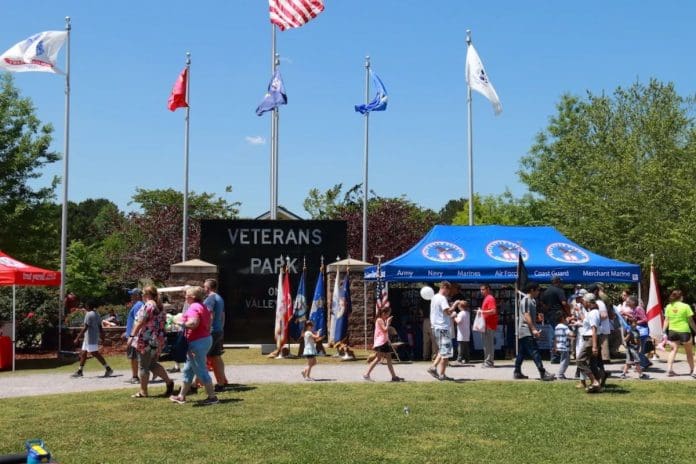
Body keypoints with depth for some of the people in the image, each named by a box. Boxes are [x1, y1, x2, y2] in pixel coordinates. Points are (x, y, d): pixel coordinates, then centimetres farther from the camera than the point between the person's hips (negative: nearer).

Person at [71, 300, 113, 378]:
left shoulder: (89, 314, -16)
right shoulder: (96, 314, 14)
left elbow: (85, 328, -21)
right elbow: (100, 326, 17)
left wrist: (77, 338, -20)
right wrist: (102, 335, 22)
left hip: (91, 339, -10)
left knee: (95, 354, -8)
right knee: (83, 353, 12)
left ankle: (108, 369, -6)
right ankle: (79, 371, 16)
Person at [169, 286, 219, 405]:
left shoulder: (193, 307, -16)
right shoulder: (203, 307, 15)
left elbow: (194, 323, -31)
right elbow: (208, 324, 18)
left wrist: (183, 324, -15)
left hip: (197, 342, -11)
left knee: (201, 370, -4)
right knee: (187, 370, 18)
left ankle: (212, 397, -1)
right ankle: (181, 396, 26)